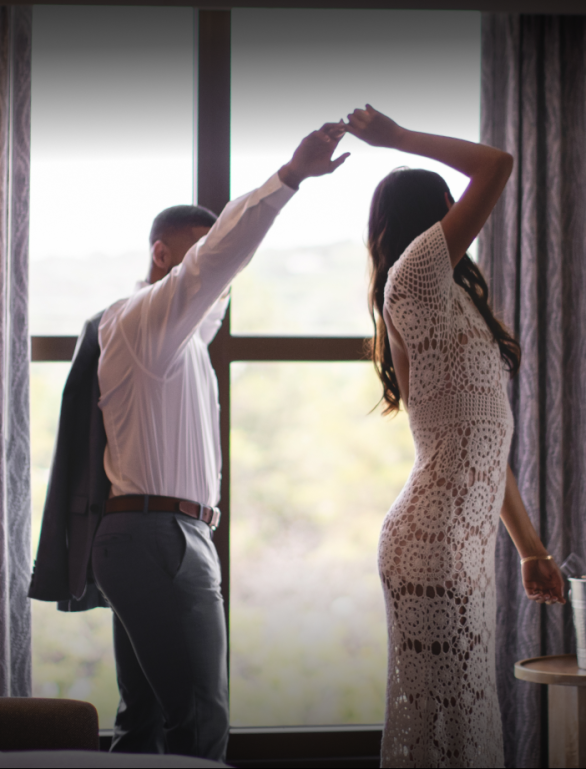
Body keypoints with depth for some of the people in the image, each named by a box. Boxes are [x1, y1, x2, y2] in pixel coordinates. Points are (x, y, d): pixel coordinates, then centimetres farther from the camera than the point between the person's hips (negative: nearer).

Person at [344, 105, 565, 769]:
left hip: (461, 539, 9)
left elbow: (486, 441, 21)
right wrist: (396, 137, 1)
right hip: (437, 541, -9)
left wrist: (532, 550, 20)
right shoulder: (417, 277, -6)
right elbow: (496, 165, -12)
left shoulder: (448, 304, 22)